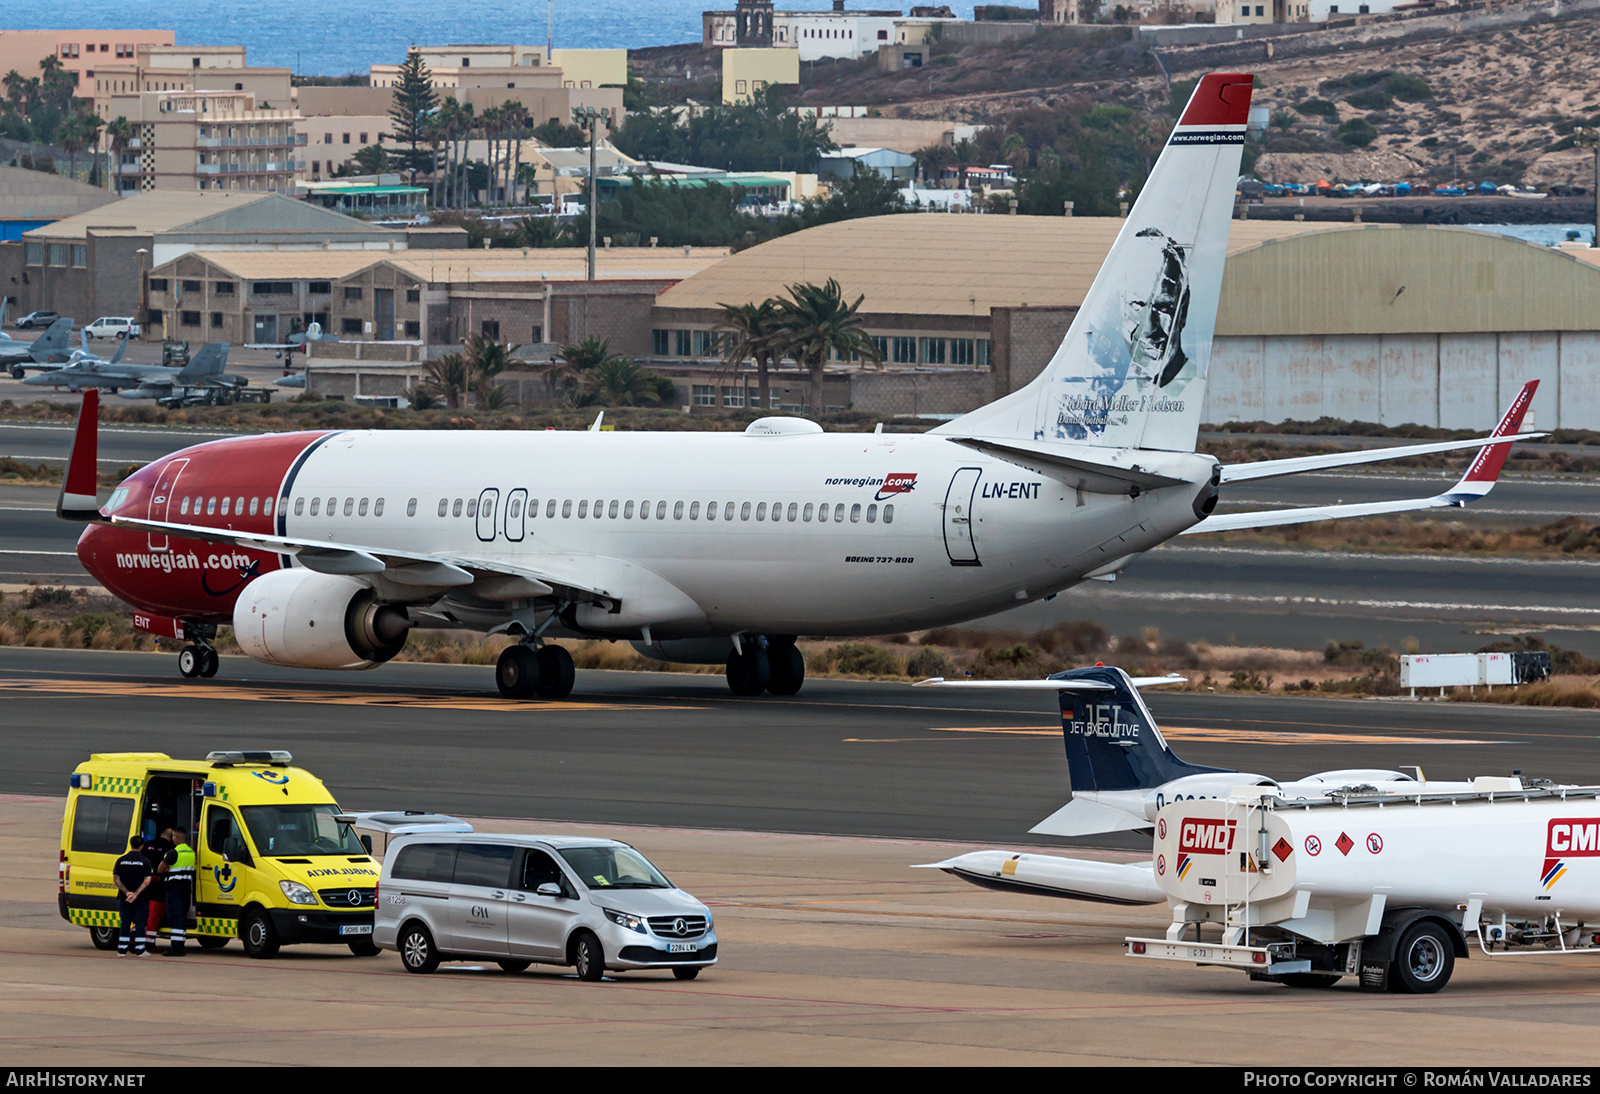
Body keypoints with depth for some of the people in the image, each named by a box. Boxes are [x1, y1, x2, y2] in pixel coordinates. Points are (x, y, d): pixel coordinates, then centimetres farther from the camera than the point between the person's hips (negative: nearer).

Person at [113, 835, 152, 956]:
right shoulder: (145, 861, -6)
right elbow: (147, 881, -13)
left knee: (125, 923, 8)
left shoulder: (121, 860, 2)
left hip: (124, 897, 2)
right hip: (140, 899, -2)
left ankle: (122, 950, 6)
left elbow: (116, 879, -2)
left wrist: (126, 892, -9)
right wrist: (136, 894, -14)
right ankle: (139, 950, 1)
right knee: (140, 923, 3)